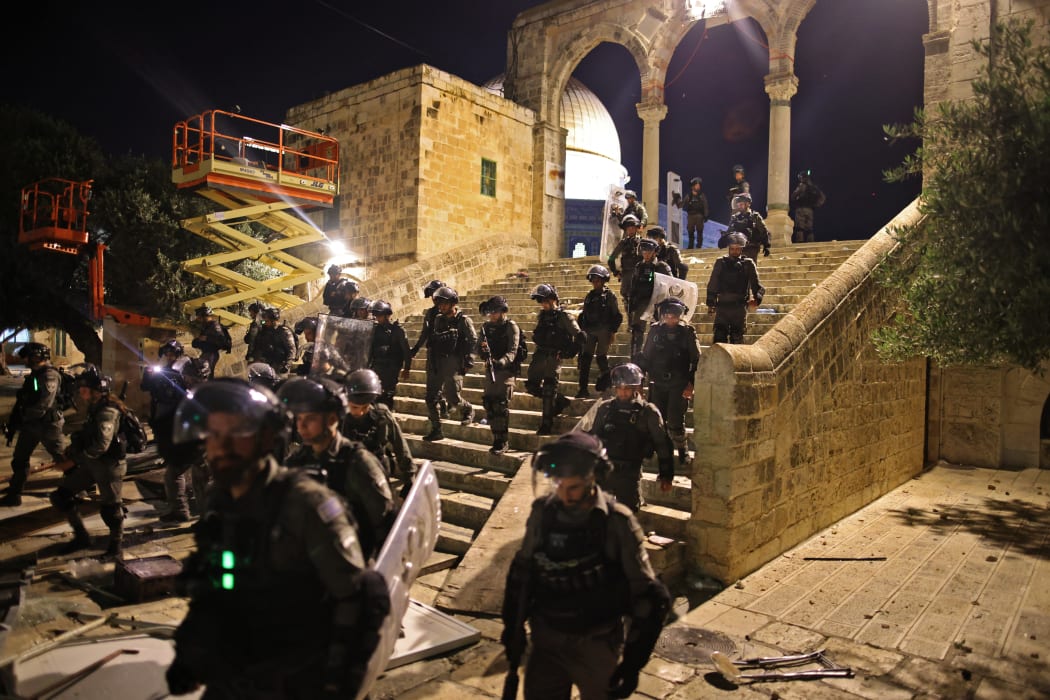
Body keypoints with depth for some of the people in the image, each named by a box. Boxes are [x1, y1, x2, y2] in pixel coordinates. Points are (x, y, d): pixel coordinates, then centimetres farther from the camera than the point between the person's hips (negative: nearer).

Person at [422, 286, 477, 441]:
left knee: (452, 396, -8)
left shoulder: (463, 320, -6)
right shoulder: (438, 319, 11)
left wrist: (468, 362, -14)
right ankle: (436, 430, 13)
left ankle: (468, 409, 24)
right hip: (436, 362, 6)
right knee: (430, 397, 4)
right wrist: (430, 361, 14)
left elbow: (473, 341, -9)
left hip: (453, 362, -6)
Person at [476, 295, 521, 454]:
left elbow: (512, 352, -16)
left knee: (501, 406, -10)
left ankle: (503, 442, -1)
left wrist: (500, 362, -33)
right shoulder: (486, 327, 10)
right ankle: (496, 439, 19)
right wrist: (482, 349, -13)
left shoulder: (511, 327, -7)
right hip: (489, 370, 6)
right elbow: (478, 349, 11)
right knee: (488, 404, 6)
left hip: (505, 370, -6)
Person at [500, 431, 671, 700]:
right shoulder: (543, 512, -8)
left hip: (597, 645, -3)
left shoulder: (617, 522, -18)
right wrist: (513, 627, 9)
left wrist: (633, 662, -11)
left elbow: (648, 595, -12)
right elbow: (522, 572, 6)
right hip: (546, 638, 3)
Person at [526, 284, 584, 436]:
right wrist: (538, 349, 16)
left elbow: (579, 335, -9)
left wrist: (570, 353, -10)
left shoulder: (563, 316, -9)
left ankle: (546, 424, 5)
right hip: (539, 355, 7)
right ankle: (560, 400, 25)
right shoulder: (541, 316, 11)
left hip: (553, 357, -7)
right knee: (531, 386, 7)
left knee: (549, 389, -4)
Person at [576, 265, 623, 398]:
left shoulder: (609, 296, -1)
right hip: (589, 331, 4)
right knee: (585, 357, -4)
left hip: (603, 331, -4)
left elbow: (617, 316, -2)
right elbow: (583, 315, 18)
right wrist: (581, 330, 12)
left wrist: (613, 332, -8)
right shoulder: (589, 296, 14)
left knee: (601, 356, 0)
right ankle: (583, 389, -4)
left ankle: (605, 377, 28)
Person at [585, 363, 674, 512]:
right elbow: (593, 437, 14)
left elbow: (662, 445, 0)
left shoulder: (649, 412, -5)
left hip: (629, 473, -3)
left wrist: (667, 475, 0)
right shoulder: (605, 408, 4)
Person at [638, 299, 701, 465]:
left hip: (679, 385, -3)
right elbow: (645, 357, 12)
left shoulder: (688, 332, -2)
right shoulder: (655, 331, 5)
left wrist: (691, 383, -8)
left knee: (675, 422, -6)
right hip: (658, 384, 3)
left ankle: (682, 450, 18)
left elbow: (696, 360, 0)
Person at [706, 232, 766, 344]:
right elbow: (712, 285, 10)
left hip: (740, 307, 0)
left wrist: (756, 299, -20)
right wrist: (710, 304, 7)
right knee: (719, 337, -7)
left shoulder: (748, 264, 4)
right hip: (722, 306, 0)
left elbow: (757, 285, -1)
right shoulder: (721, 262, 7)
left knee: (737, 339, 6)